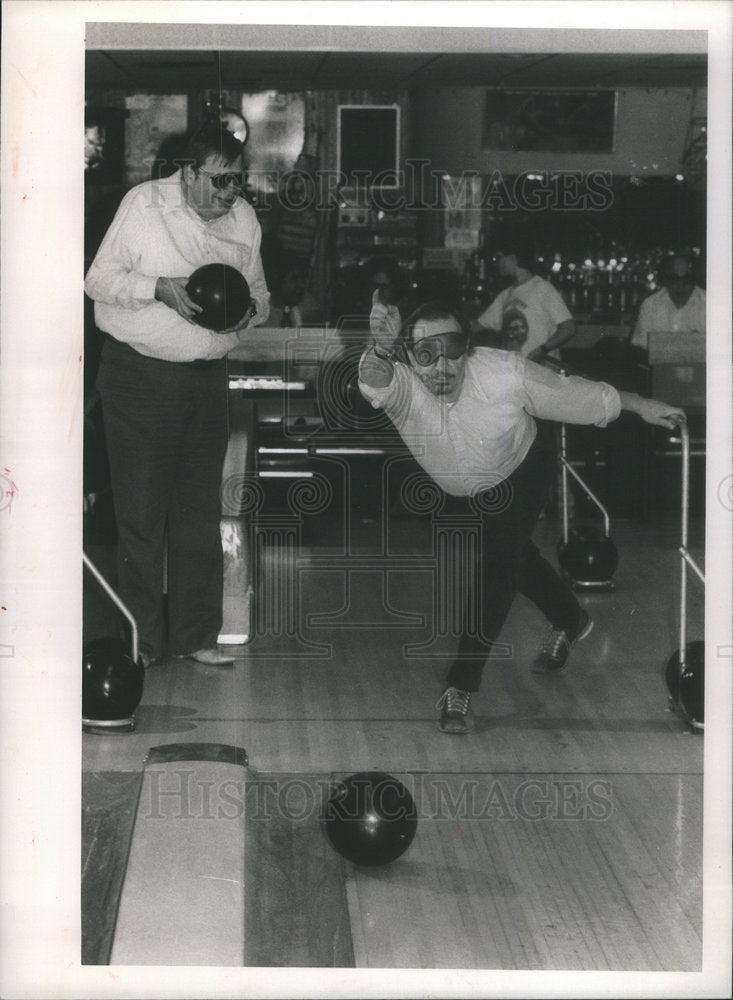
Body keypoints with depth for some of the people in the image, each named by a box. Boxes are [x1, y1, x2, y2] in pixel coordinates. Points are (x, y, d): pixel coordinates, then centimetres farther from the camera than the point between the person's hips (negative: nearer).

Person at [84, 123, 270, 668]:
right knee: (141, 512, -2)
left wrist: (250, 307, -6)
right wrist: (160, 288, -20)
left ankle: (196, 634, 17)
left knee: (200, 512, 8)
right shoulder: (144, 203, -6)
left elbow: (259, 291, 18)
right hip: (140, 373, -4)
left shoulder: (244, 218, 9)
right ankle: (141, 640, 6)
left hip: (209, 378, 5)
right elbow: (99, 279, -5)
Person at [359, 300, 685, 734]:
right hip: (458, 491, 3)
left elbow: (575, 394, -21)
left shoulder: (506, 374, -37)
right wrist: (378, 357, -84)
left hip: (521, 469, -3)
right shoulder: (403, 388, -36)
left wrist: (640, 405, -11)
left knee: (496, 565, -18)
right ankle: (570, 621, 52)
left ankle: (461, 687, -9)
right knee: (515, 556, 23)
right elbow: (374, 381, -61)